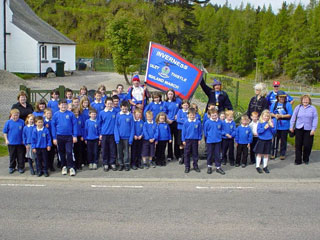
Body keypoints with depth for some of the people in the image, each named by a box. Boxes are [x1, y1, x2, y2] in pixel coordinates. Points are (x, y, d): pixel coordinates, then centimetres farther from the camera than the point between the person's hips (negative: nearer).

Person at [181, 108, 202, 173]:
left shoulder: (198, 122, -5)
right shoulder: (186, 122, -5)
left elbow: (200, 131, 3)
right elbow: (183, 131, 1)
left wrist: (199, 139, 3)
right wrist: (183, 140, 0)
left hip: (195, 140, 0)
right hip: (187, 140, 0)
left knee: (195, 153, 10)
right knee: (187, 153, 5)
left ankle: (195, 166, 23)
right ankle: (187, 166, 16)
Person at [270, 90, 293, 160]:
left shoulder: (287, 104, -3)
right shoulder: (274, 104, 7)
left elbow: (290, 115, -8)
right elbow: (270, 113, 8)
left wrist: (281, 116, -18)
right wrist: (275, 115, -13)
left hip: (284, 126, -2)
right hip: (276, 125, 2)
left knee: (283, 140, 6)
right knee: (275, 139, 7)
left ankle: (282, 154, 18)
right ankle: (273, 153, 18)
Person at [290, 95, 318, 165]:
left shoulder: (313, 108, 2)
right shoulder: (298, 107, 6)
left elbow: (315, 119, 0)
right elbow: (293, 117, 8)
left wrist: (313, 129, -6)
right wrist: (291, 126, 4)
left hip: (308, 130, -1)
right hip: (299, 129, 1)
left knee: (307, 145, 2)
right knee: (298, 145, 2)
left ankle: (306, 159, 22)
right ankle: (298, 160, 11)